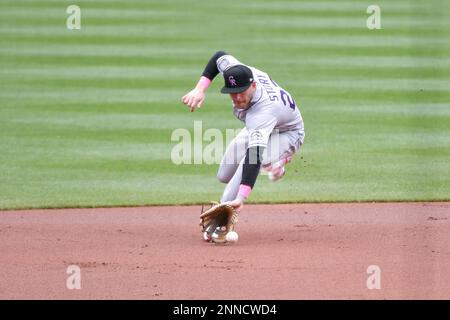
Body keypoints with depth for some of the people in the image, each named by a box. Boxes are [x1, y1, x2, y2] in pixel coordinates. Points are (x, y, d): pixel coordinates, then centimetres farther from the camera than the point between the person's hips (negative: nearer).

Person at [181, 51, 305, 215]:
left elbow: (255, 154, -58)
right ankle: (274, 163, 35)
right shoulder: (238, 72, -30)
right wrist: (200, 89, -23)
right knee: (224, 176, 11)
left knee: (254, 157, -40)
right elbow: (219, 56, -8)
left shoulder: (263, 112, -48)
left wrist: (241, 197, -69)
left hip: (288, 135, -8)